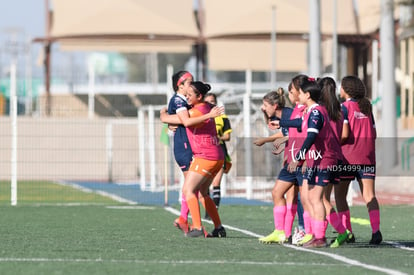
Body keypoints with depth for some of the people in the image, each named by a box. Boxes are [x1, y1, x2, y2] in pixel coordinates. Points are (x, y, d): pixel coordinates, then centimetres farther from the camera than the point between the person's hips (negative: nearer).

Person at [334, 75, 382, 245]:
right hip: (367, 157, 5)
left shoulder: (344, 107, -6)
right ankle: (376, 230, -21)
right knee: (369, 195, -3)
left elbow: (344, 134, -15)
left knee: (339, 195, 10)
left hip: (348, 156, -5)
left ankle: (347, 232, 5)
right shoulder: (366, 107, 12)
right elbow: (374, 134, 11)